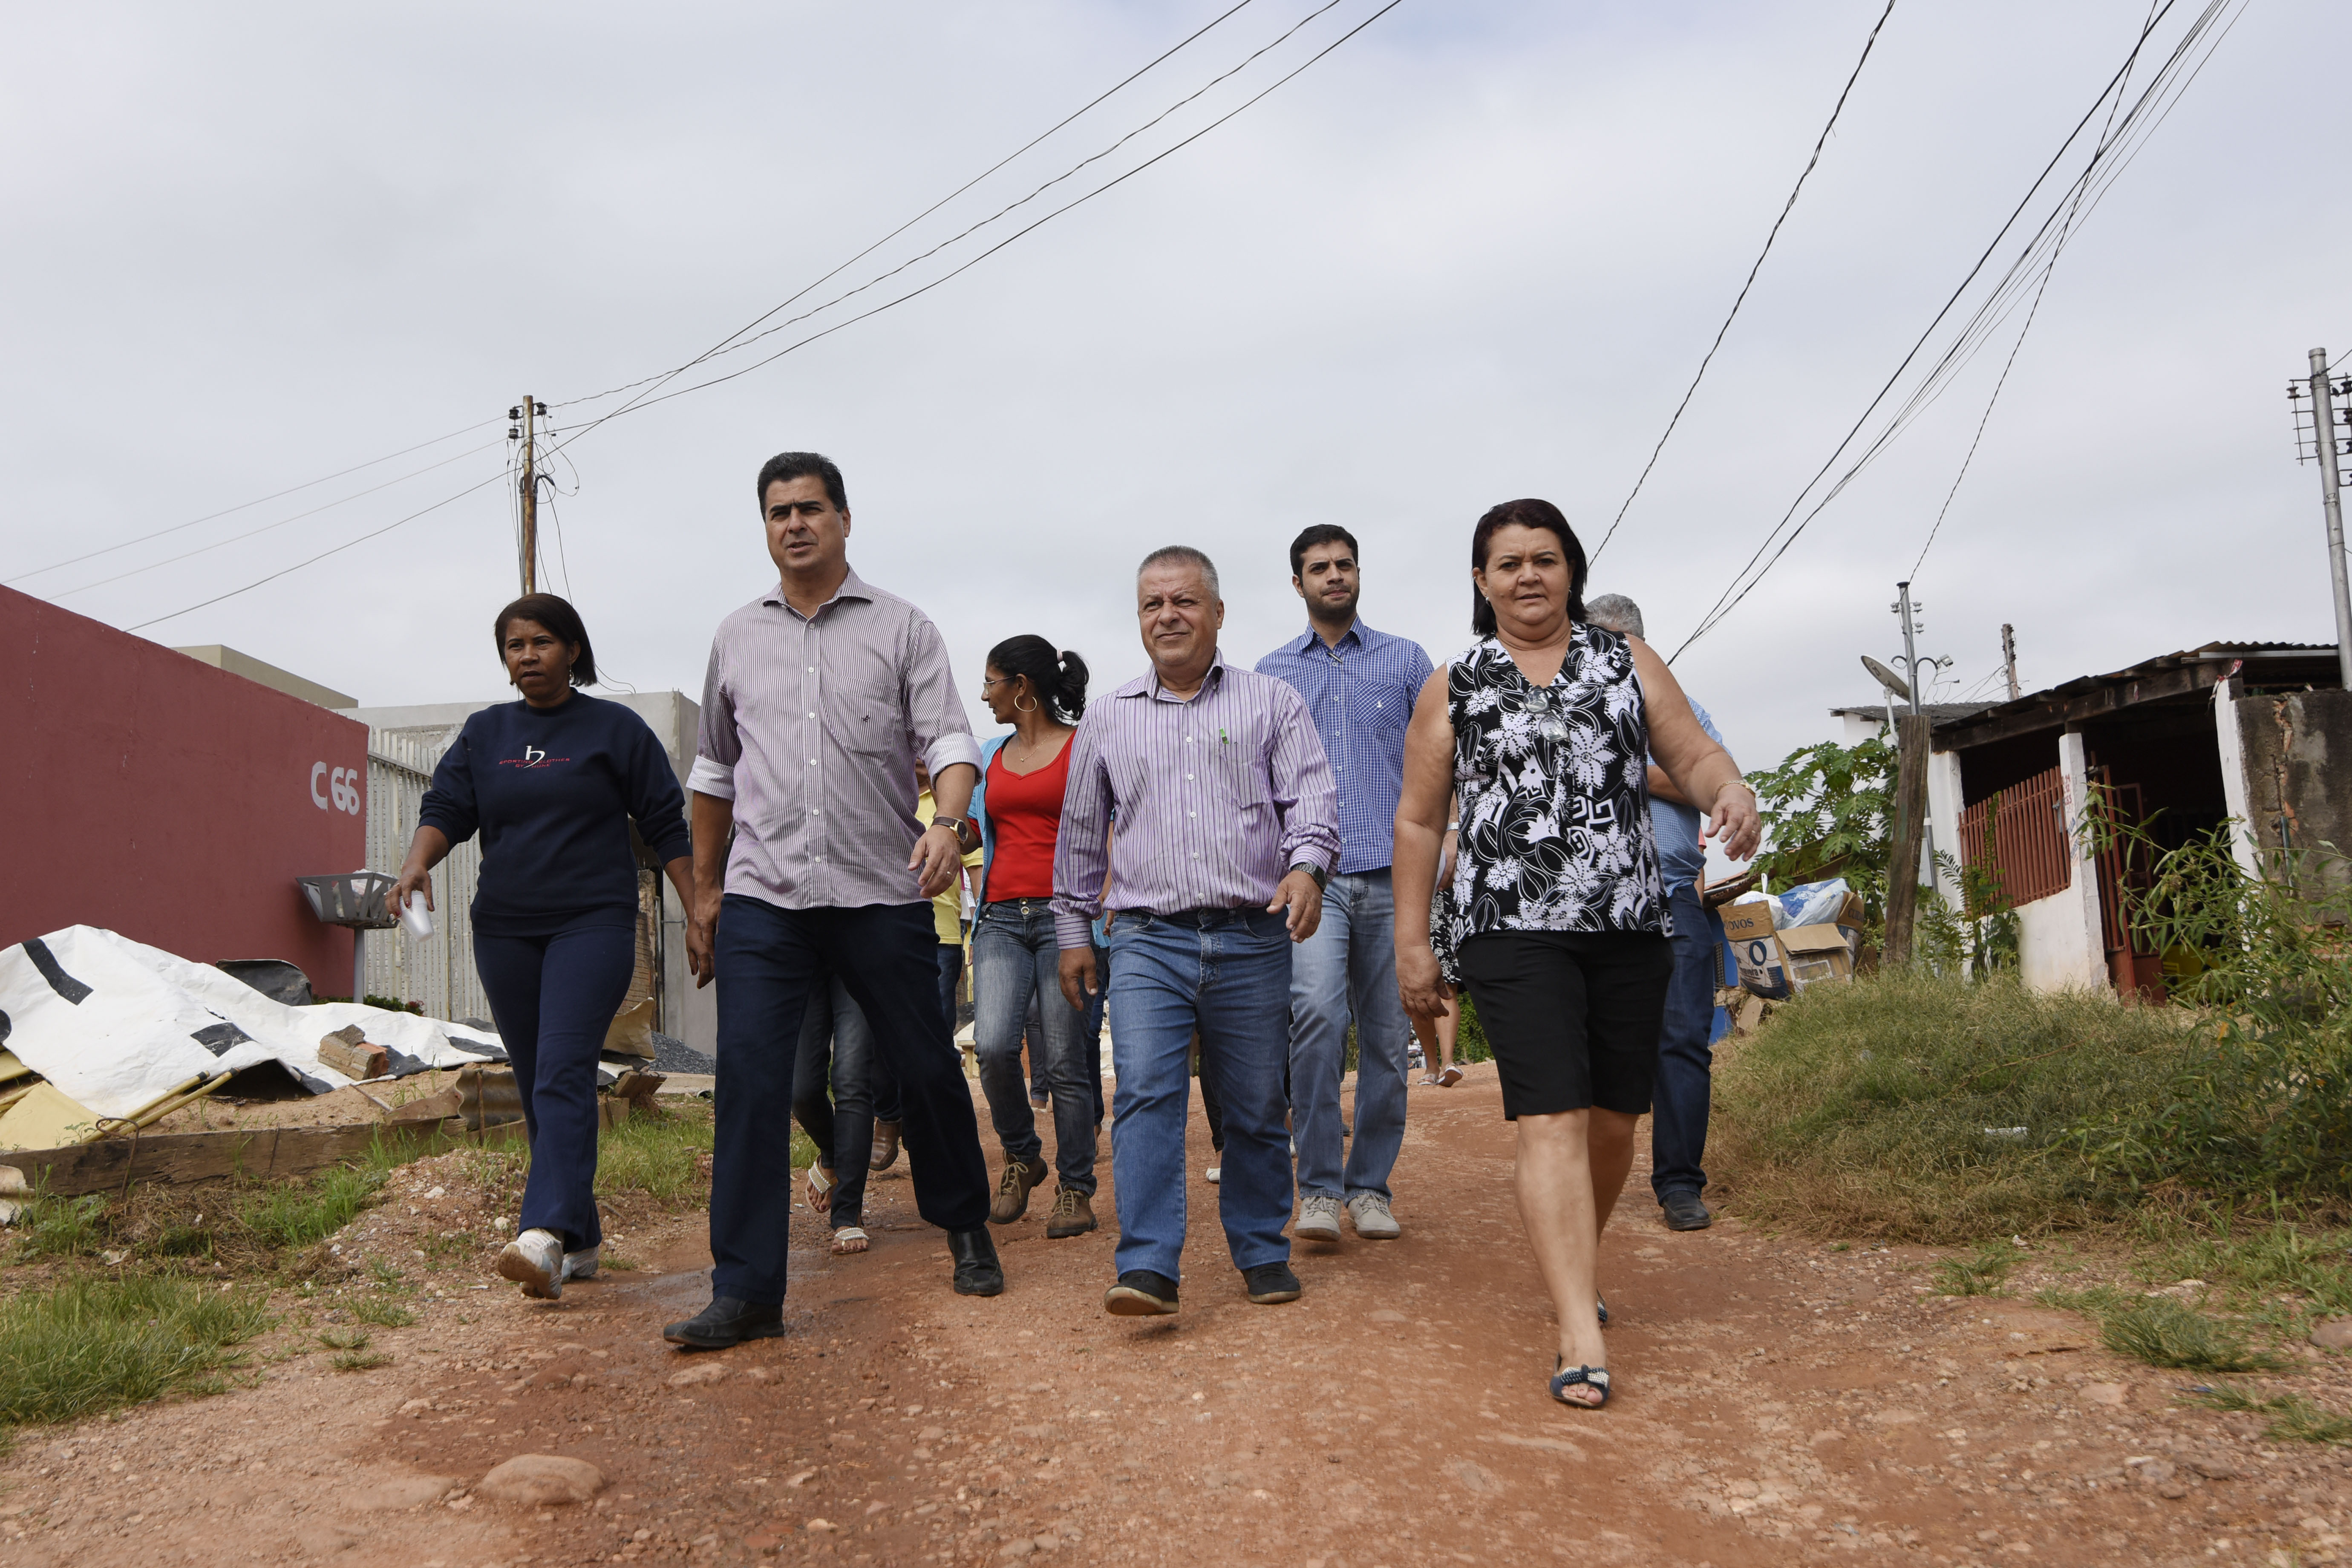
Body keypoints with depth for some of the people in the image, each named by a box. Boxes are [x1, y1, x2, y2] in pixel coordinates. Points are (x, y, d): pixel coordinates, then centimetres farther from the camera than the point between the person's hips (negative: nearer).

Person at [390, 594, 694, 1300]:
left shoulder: (614, 729, 4)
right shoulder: (484, 733, 14)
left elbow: (666, 825, 4)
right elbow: (446, 807, 6)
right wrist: (418, 860, -16)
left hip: (593, 924, -5)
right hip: (504, 931, 5)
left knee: (564, 1074, -19)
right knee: (535, 1090, 7)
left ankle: (546, 1234, -29)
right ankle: (582, 1240, 16)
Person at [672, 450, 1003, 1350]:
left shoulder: (902, 629, 5)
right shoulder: (738, 637, 15)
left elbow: (949, 742, -4)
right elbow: (713, 775, 21)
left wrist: (949, 822, -25)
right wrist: (704, 892, 19)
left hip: (883, 894, -2)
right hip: (764, 897, 2)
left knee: (926, 1069, 6)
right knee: (748, 1081, -7)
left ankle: (965, 1227, 30)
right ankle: (746, 1291, 1)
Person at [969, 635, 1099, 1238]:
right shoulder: (989, 756, 19)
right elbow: (970, 833, 28)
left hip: (1065, 916, -4)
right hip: (1002, 918, 4)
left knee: (1064, 1059, -5)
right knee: (993, 1044, -14)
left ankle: (1075, 1190, 10)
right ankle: (1021, 1156, 11)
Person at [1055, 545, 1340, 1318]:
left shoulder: (1271, 702, 9)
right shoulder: (1107, 719, 15)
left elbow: (1312, 793, 0)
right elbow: (1080, 834, 20)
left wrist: (1307, 865, -20)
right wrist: (1073, 931, 17)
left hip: (1253, 940, 0)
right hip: (1147, 941, 1)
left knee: (1256, 1107, 6)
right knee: (1145, 1093, -14)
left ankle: (1262, 1253, 23)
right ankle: (1148, 1268, -13)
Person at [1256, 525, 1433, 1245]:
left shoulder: (1406, 660, 14)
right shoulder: (1271, 673, 16)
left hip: (1391, 875, 1)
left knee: (1387, 1036, 3)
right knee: (1316, 1011, -21)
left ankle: (1370, 1186, 17)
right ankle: (1319, 1188, -12)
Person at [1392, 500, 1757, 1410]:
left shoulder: (1629, 663, 14)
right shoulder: (1452, 690, 9)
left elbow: (1693, 757, 9)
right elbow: (1418, 822, 9)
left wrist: (1731, 790, -15)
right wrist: (1413, 944, 4)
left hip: (1630, 926, 3)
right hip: (1513, 929, -3)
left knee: (1615, 1120, 9)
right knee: (1551, 1121, -13)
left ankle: (1571, 1269, 34)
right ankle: (1581, 1338, -14)